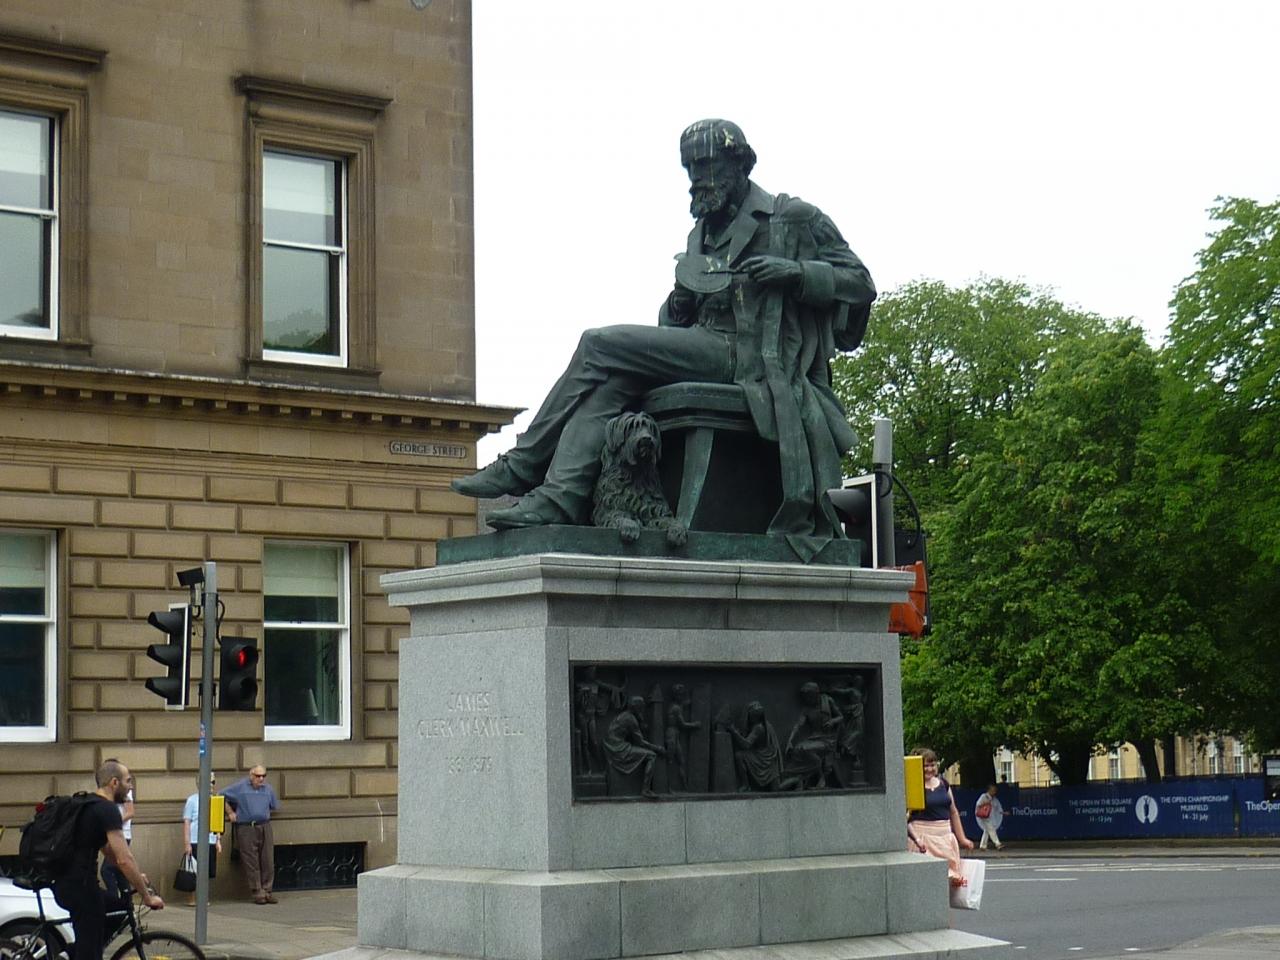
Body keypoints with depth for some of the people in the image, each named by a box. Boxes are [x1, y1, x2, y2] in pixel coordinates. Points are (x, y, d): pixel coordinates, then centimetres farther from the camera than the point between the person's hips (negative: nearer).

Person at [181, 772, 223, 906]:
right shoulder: (192, 800, -3)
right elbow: (186, 822, -6)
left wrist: (218, 840, 13)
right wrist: (187, 843, -11)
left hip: (210, 842, 5)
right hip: (196, 842, -5)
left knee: (208, 872, 6)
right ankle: (191, 899, 6)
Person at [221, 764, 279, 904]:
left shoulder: (268, 789, 13)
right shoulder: (240, 787, 1)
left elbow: (274, 807, 27)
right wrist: (230, 813, 4)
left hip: (265, 828, 3)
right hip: (246, 829, -3)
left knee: (268, 861, 1)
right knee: (251, 862, -3)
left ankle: (267, 891, 8)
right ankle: (258, 892, 2)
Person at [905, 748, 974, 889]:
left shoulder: (943, 783, 12)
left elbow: (953, 812, 20)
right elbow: (905, 818, -11)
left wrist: (962, 839, 20)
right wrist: (916, 839, -23)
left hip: (945, 836, 6)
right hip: (923, 837, -6)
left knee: (953, 878, 0)